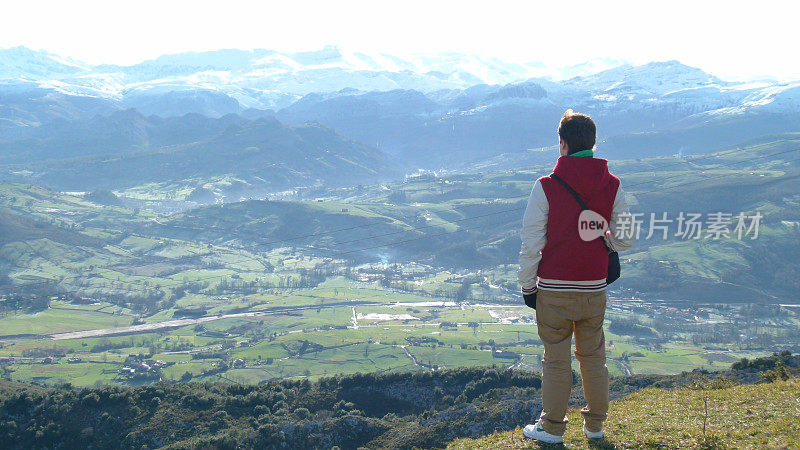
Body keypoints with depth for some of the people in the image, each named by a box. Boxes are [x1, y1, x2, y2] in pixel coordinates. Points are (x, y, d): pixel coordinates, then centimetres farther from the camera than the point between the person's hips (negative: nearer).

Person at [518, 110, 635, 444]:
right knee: (593, 357, 16)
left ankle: (552, 428, 17)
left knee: (556, 360, 7)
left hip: (554, 289, -3)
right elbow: (625, 238, 5)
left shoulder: (546, 187, -11)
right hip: (594, 288, 3)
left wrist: (527, 285, 1)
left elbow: (531, 243, -9)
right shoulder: (611, 186, -2)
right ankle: (594, 425, 26)